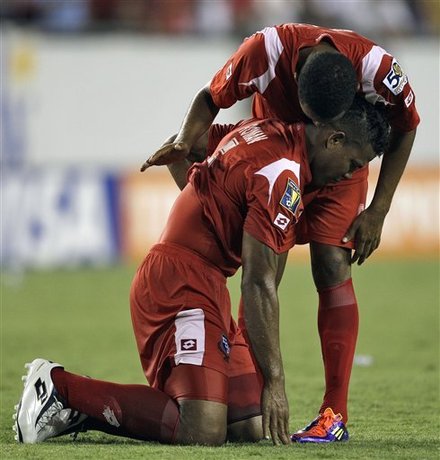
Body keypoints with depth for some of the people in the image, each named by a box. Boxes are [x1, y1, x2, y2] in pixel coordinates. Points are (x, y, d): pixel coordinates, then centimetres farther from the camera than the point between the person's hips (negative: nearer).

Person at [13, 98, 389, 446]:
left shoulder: (264, 131, 13)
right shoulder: (282, 176, -15)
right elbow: (258, 285, -17)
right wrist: (274, 382, -14)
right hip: (182, 285, -11)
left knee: (249, 428, 3)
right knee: (203, 433, -23)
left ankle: (83, 409, 6)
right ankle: (61, 386, -11)